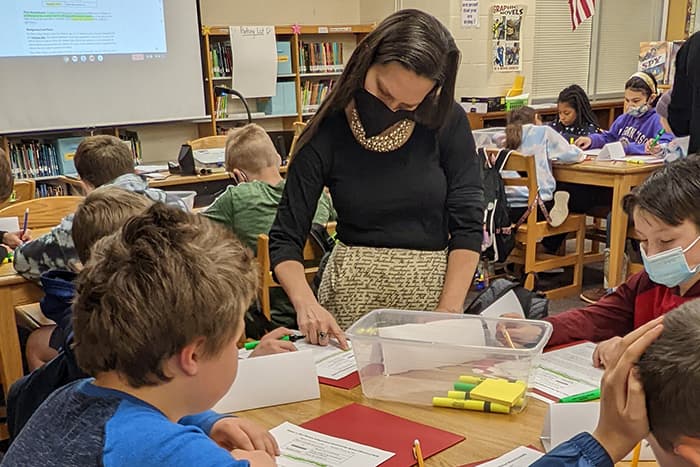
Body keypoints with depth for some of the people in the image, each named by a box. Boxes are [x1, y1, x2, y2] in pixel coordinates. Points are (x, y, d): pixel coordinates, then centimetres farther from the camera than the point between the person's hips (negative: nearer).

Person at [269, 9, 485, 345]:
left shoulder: (447, 122, -9)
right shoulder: (326, 135, -10)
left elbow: (467, 225, -8)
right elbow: (285, 239, -9)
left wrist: (449, 313, -17)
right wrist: (305, 303, -26)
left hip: (434, 282, 1)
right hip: (352, 286, 0)